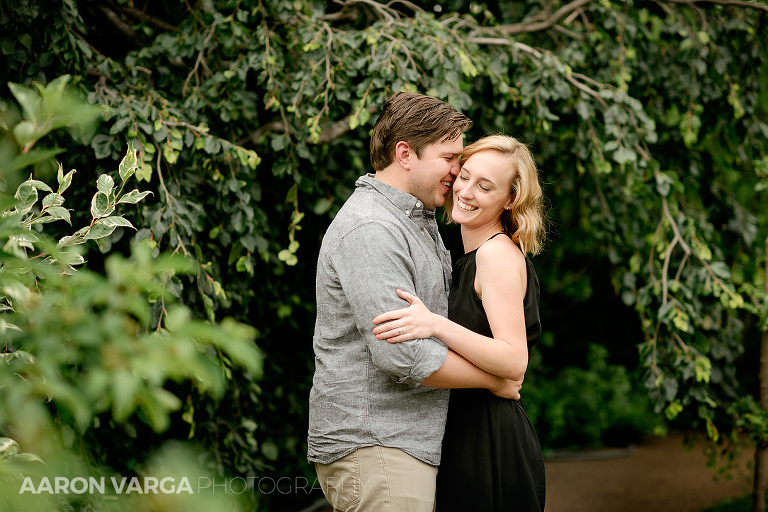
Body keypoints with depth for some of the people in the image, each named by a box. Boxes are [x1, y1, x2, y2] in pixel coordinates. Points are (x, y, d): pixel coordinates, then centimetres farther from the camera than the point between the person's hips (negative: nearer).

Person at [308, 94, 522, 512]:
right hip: (371, 445, -10)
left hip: (409, 442, 10)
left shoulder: (419, 222, 17)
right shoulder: (369, 229, -18)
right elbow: (403, 354, -24)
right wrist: (493, 379, -11)